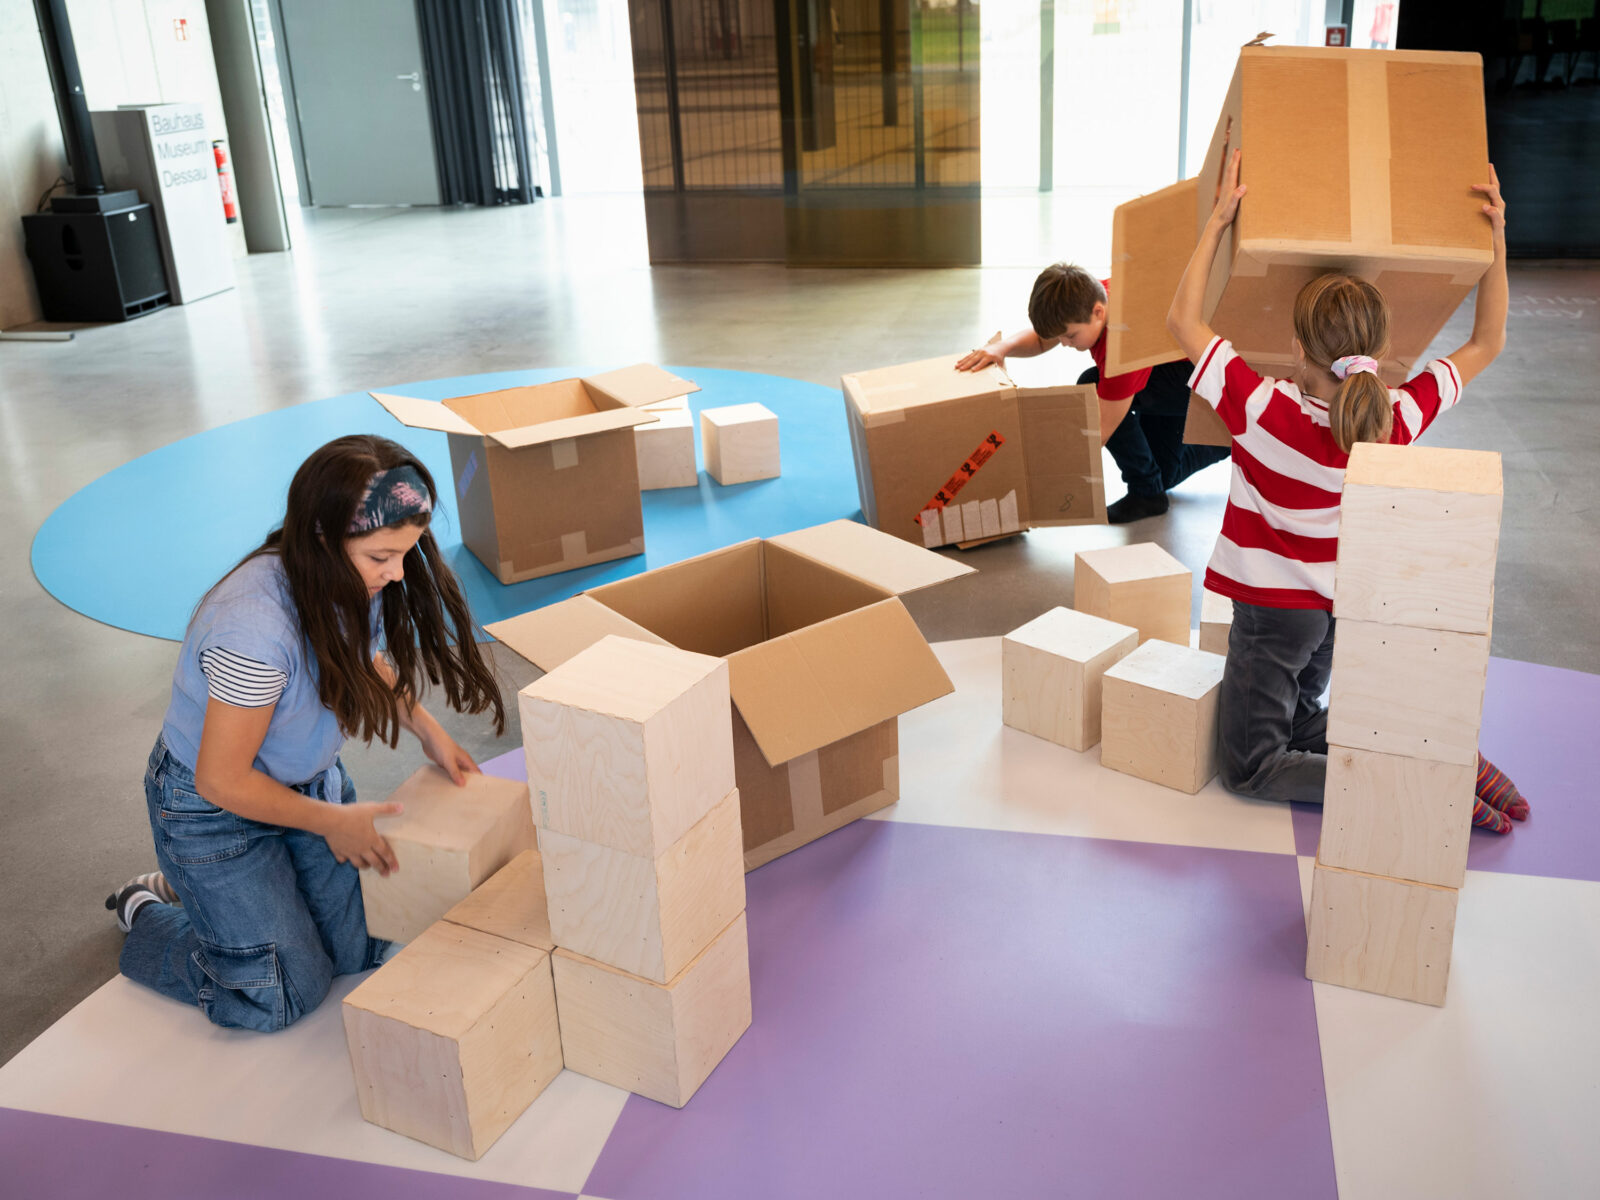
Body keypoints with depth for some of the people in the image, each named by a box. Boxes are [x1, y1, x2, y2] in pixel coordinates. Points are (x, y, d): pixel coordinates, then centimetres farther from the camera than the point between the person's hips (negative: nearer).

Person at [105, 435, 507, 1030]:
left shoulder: (356, 578, -16)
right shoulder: (256, 628, -39)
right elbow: (222, 781, -27)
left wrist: (426, 729, -7)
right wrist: (331, 822, -13)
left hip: (309, 779, 7)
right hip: (214, 808, -7)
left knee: (362, 950, 6)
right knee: (287, 995, 0)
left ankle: (202, 888, 28)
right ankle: (148, 915, 24)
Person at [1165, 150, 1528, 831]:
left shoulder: (1265, 412, -27)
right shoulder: (1397, 422, -13)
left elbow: (1182, 320, -18)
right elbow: (1486, 343, 2)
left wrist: (1218, 219, -15)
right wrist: (1497, 237, 3)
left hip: (1274, 609, -6)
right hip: (1341, 608, 6)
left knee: (1249, 766, 3)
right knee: (1299, 726, 27)